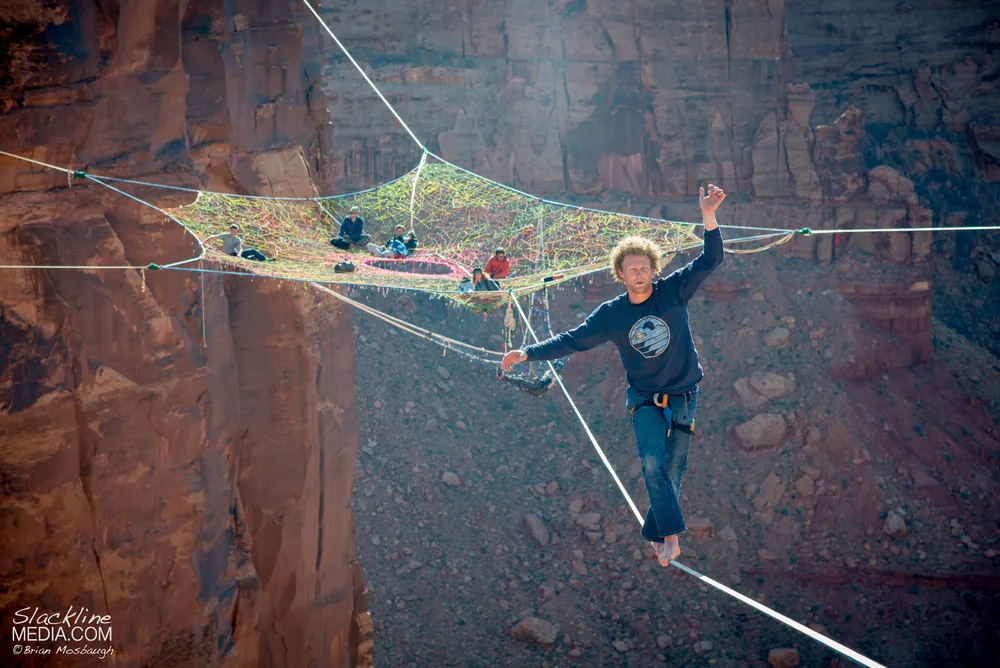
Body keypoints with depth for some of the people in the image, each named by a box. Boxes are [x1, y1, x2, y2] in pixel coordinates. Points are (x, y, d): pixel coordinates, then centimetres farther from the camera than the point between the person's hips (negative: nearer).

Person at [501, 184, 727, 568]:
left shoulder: (673, 291, -7)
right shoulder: (611, 314, -4)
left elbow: (710, 260, -15)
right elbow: (572, 341, -1)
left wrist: (708, 216, -30)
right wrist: (526, 354, -9)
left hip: (684, 396, 1)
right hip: (645, 399, 0)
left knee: (673, 471, 5)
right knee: (652, 464, -21)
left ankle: (656, 535, 21)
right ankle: (672, 536, -16)